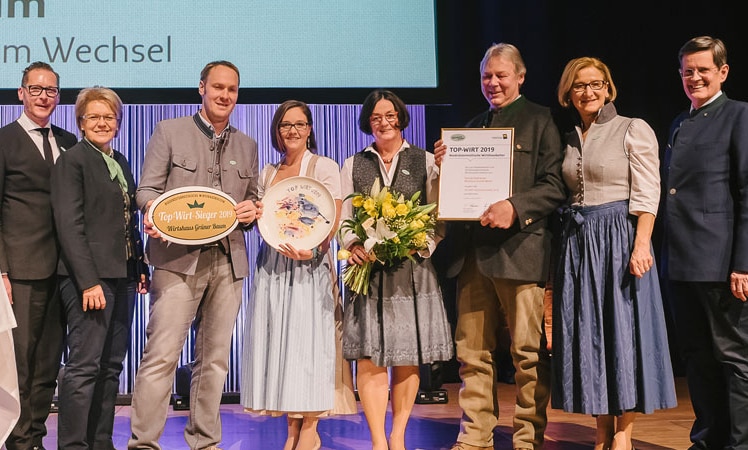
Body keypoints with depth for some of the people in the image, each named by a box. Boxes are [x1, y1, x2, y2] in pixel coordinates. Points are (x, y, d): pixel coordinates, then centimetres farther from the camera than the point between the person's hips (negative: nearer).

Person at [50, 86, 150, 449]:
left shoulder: (120, 162, 18)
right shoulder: (72, 160, -4)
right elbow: (69, 225, -12)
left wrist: (140, 267, 9)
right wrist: (88, 282, -18)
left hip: (122, 276, 8)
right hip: (89, 277, -8)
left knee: (111, 366, 9)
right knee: (84, 366, -8)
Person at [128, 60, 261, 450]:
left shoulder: (247, 146, 19)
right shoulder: (168, 131, 7)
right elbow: (146, 189, 2)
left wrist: (252, 210, -2)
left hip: (229, 261, 4)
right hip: (179, 258, -4)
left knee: (215, 358, 7)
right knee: (161, 355, -9)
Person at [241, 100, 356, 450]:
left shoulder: (324, 167, 0)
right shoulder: (267, 173, 16)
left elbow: (334, 221, -7)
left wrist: (312, 249, -24)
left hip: (309, 265, -5)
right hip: (272, 265, 5)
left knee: (307, 339, -7)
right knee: (277, 342, 1)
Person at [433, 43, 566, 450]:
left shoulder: (540, 121, 3)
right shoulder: (472, 126, 20)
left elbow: (554, 187, -6)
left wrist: (515, 207, -20)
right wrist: (444, 167, 2)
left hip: (520, 249, -5)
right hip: (472, 252, 6)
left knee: (529, 352, 1)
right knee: (472, 351, 7)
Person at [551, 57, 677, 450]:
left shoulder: (634, 130, -2)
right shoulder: (569, 139, 14)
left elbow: (647, 195, -9)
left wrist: (641, 244, -19)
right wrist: (559, 249, 8)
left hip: (619, 237, -5)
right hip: (578, 241, 5)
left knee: (622, 328, -3)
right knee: (586, 332, 5)